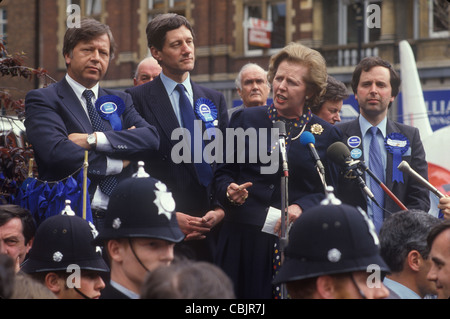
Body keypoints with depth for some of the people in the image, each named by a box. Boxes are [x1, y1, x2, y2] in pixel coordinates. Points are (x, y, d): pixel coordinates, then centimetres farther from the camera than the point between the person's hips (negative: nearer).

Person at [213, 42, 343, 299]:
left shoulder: (325, 134, 6)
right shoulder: (246, 119, 8)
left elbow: (329, 193, 4)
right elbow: (223, 173, 10)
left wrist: (300, 207, -13)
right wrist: (230, 191, -11)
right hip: (244, 239, 0)